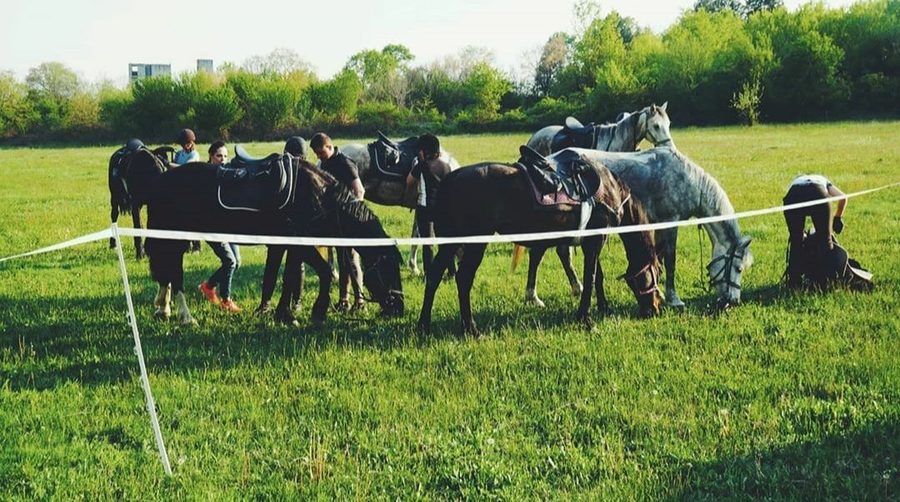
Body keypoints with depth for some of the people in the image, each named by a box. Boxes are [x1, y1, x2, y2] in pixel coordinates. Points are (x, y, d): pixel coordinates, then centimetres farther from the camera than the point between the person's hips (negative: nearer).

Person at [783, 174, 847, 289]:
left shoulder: (795, 181, 44)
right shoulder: (823, 181, 43)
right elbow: (843, 197, 27)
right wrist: (838, 218, 41)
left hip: (793, 196, 1)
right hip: (818, 196, -1)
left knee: (795, 241, 16)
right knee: (825, 240, 13)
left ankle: (794, 281, 17)